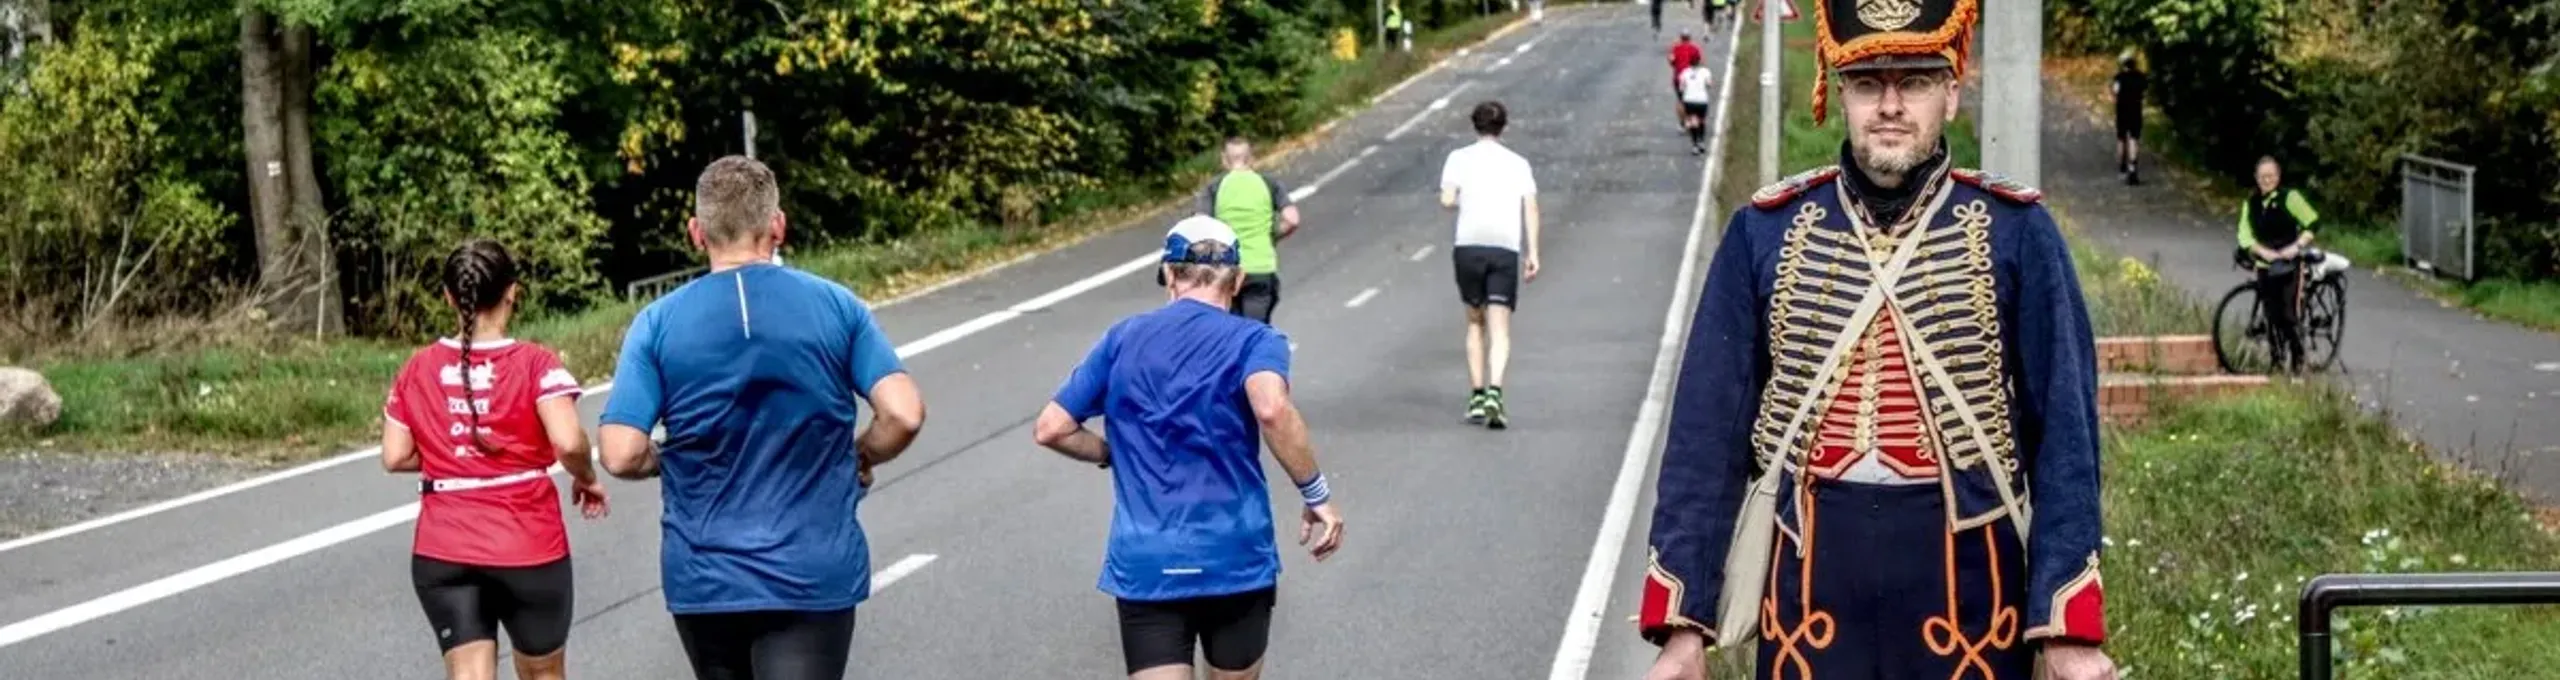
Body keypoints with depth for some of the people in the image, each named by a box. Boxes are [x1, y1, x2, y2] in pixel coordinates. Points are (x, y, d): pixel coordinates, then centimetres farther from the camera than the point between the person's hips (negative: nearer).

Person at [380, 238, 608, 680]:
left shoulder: (418, 369, 2)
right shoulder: (535, 364, -9)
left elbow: (395, 457, 2)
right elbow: (568, 442, -21)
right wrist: (586, 479, -1)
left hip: (442, 552, 2)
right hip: (528, 547, -2)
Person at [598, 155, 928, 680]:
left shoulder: (658, 323, -3)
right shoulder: (837, 306, -2)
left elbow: (622, 455, -10)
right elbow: (904, 414, -10)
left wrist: (669, 462, 11)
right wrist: (861, 456, 11)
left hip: (703, 578, 1)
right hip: (814, 575, -1)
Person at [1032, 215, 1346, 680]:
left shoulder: (1122, 340, 7)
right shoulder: (1253, 342, -4)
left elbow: (1051, 429, 6)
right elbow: (1272, 409, -25)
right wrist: (1317, 494, -15)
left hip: (1144, 567, 1)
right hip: (1236, 560, -1)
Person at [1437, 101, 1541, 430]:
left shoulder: (1460, 158, 10)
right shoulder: (1518, 163, 14)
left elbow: (1447, 200, -3)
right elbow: (1530, 207, 4)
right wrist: (1533, 253, 2)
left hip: (1469, 245, 0)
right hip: (1507, 248, 0)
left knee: (1475, 322, 15)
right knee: (1500, 328, -3)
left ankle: (1477, 396, 7)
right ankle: (1495, 391, -24)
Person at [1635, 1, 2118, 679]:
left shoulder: (2017, 233, -1)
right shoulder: (1764, 232, 2)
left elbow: (2065, 432, -2)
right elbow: (1707, 430, 3)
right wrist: (1683, 623, -2)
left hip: (1967, 579, -1)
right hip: (1812, 579, 1)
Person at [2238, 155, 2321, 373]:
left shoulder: (2289, 197, -4)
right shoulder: (2251, 202, 9)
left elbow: (2312, 222, -8)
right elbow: (2245, 234, 0)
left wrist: (2297, 246, -19)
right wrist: (2262, 251, -17)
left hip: (2289, 264, -4)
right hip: (2265, 265, 4)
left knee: (2290, 314, -10)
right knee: (2271, 315, 4)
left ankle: (2297, 359, 1)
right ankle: (2278, 358, 14)